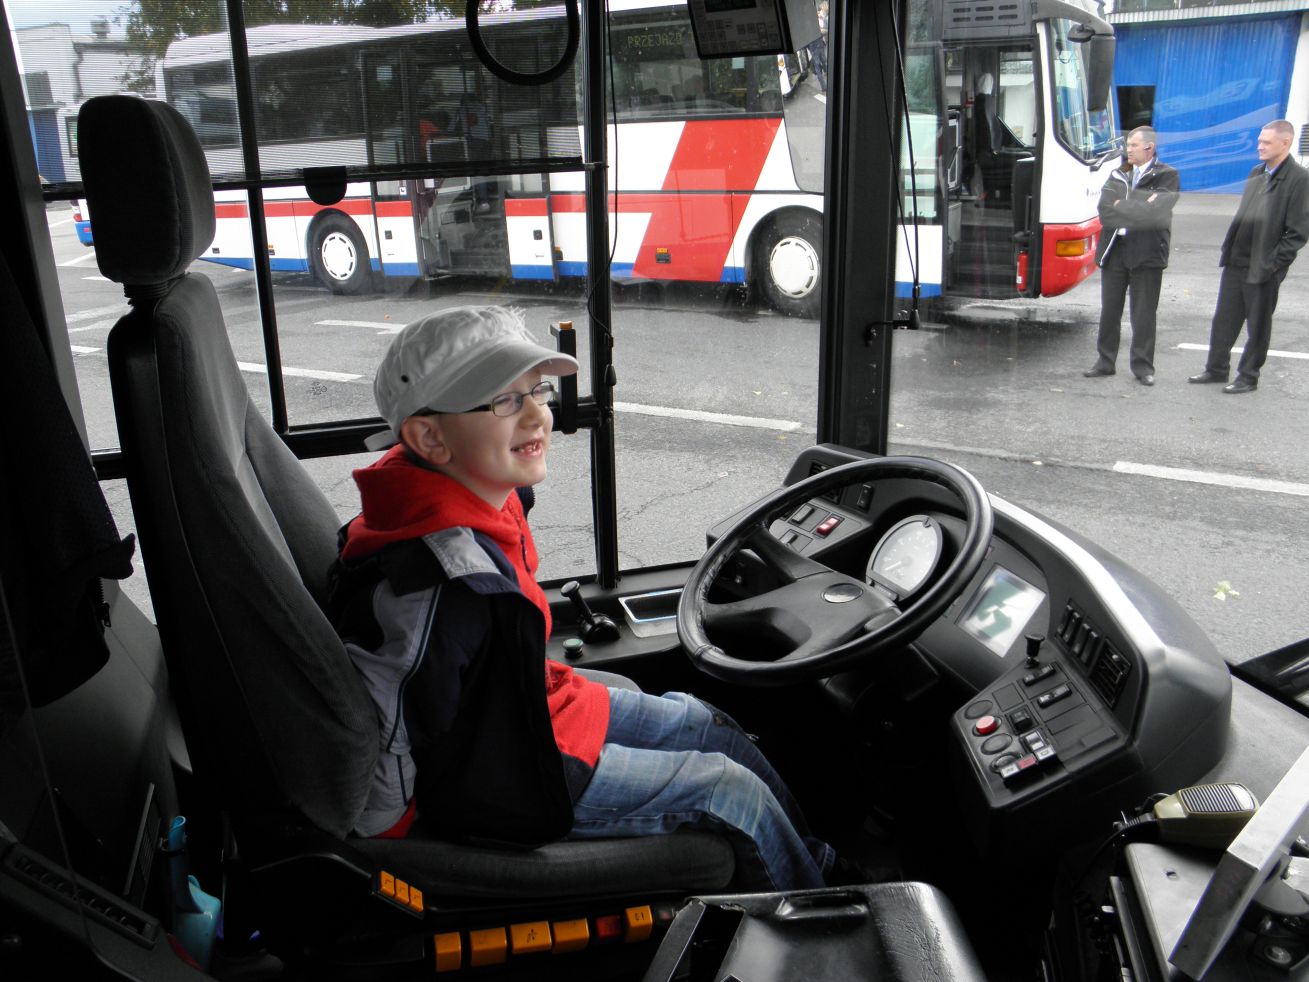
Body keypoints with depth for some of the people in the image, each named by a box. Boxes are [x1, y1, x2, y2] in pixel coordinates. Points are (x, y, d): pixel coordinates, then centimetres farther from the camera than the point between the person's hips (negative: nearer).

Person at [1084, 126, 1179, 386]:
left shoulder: (1167, 176, 0)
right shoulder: (1118, 175, 13)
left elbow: (1155, 212, -15)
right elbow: (1104, 209, -2)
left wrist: (1120, 206, -10)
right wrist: (1138, 209, -12)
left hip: (1147, 253, -4)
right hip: (1114, 251, 4)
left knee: (1144, 314, 2)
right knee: (1109, 312, 9)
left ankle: (1143, 366, 10)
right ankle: (1105, 361, 19)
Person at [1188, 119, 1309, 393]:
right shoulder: (1256, 173, 10)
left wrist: (1274, 262, -15)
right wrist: (1228, 248, 10)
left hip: (1263, 268, -7)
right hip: (1236, 261, 7)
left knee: (1258, 326, 6)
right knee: (1223, 319, 14)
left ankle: (1248, 377, 17)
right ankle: (1216, 368, 27)